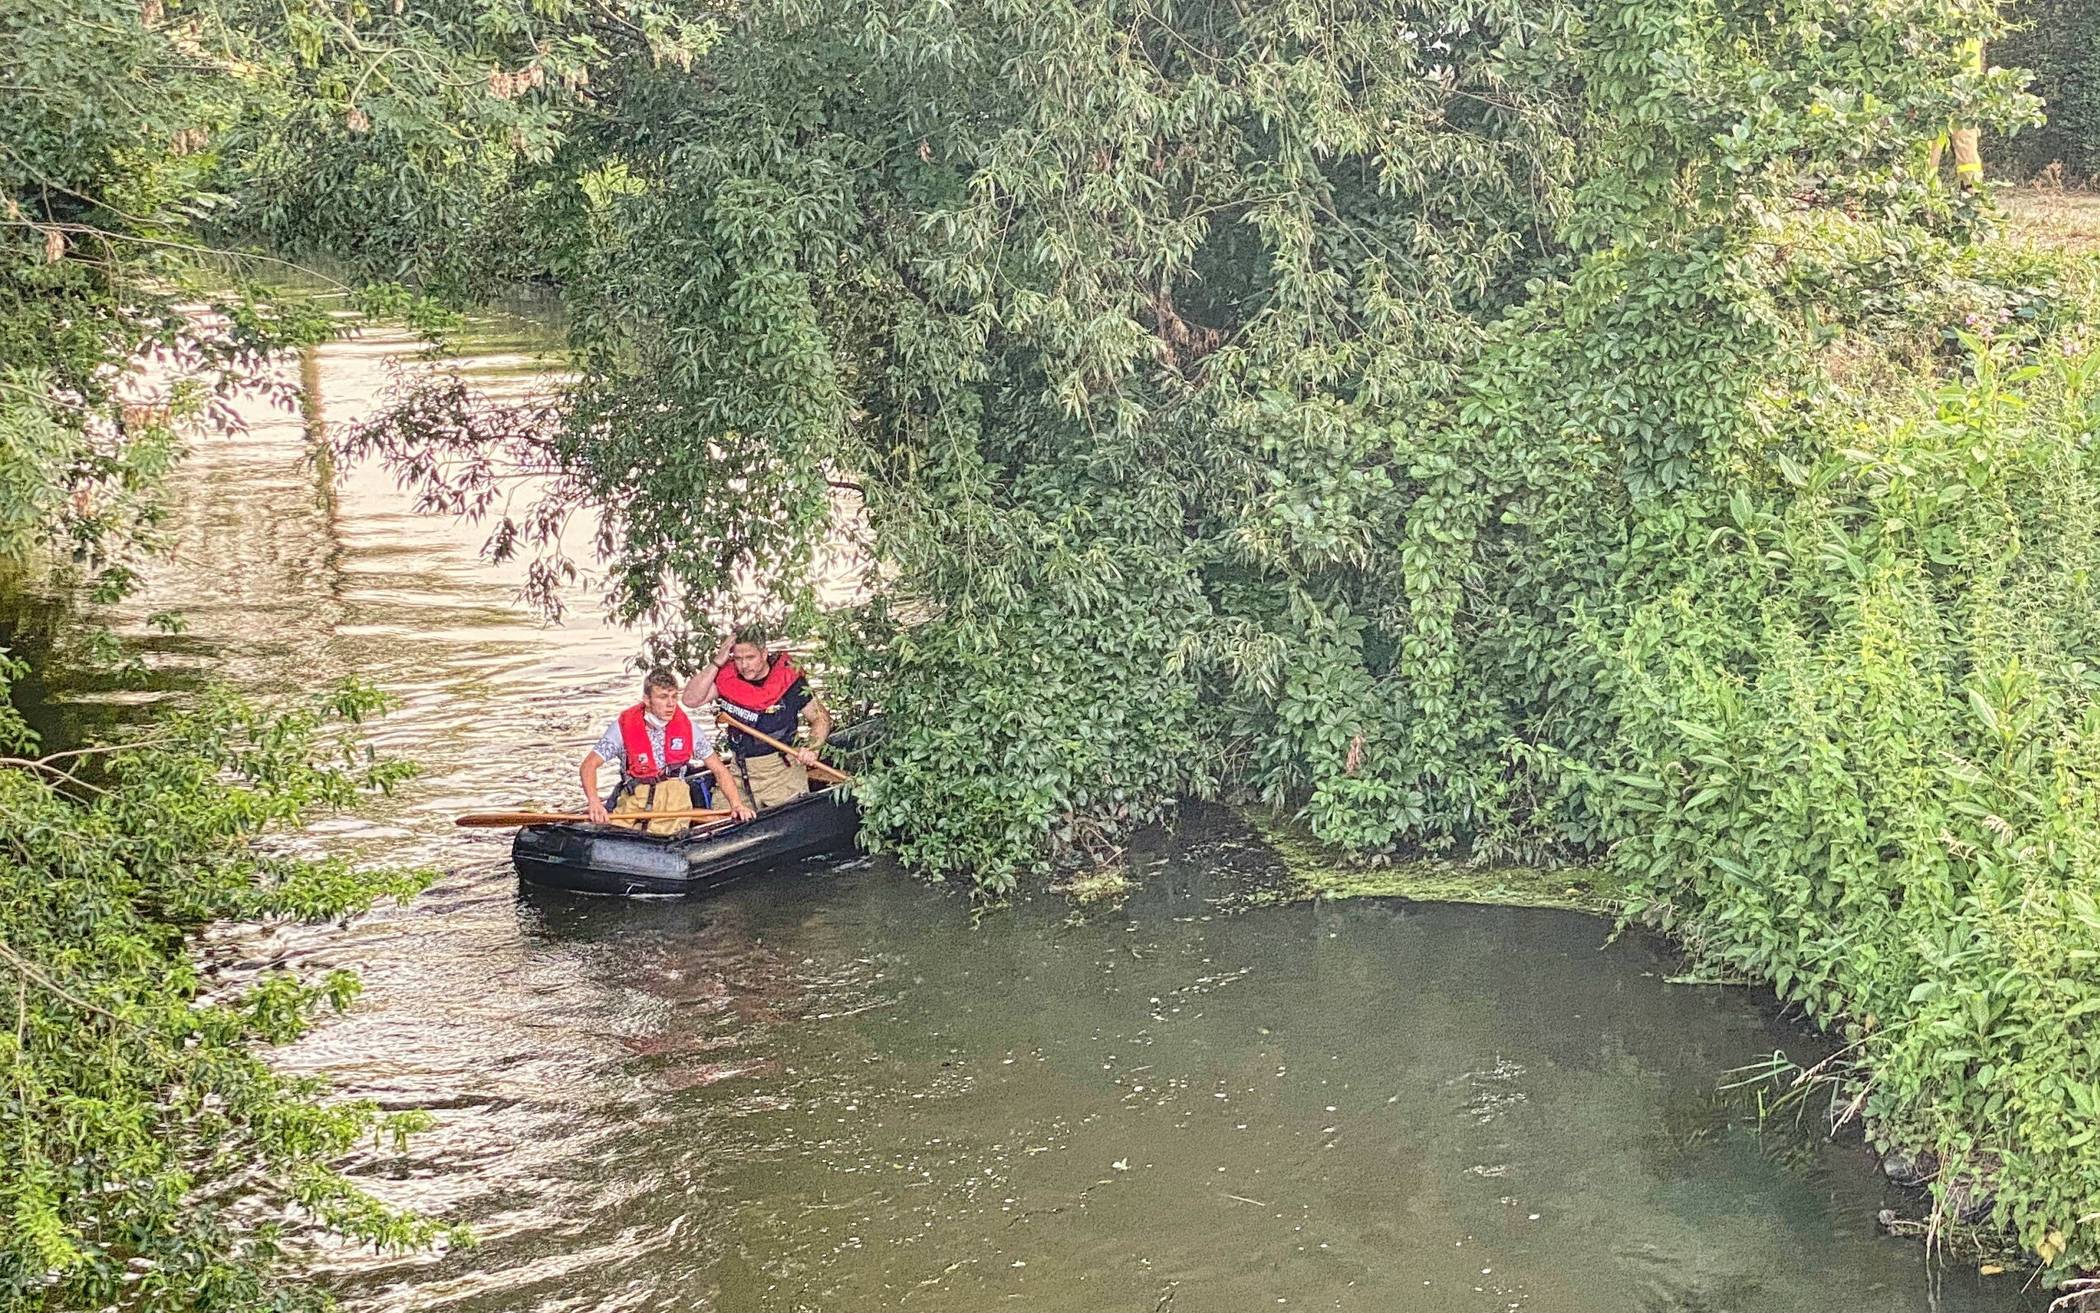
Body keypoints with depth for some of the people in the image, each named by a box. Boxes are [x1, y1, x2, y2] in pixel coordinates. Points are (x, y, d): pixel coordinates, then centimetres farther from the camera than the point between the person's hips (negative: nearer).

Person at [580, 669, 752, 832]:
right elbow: (588, 765, -2)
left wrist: (736, 804, -4)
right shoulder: (624, 725, 1)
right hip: (634, 795, -1)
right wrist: (594, 802, -21)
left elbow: (719, 769, 11)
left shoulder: (687, 726, 7)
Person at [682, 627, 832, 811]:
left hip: (782, 770, -3)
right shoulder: (727, 677, -2)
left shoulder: (789, 679, -11)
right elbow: (690, 699, -10)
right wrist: (716, 663, -14)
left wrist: (811, 748, -23)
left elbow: (821, 717, -5)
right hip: (740, 771, 3)